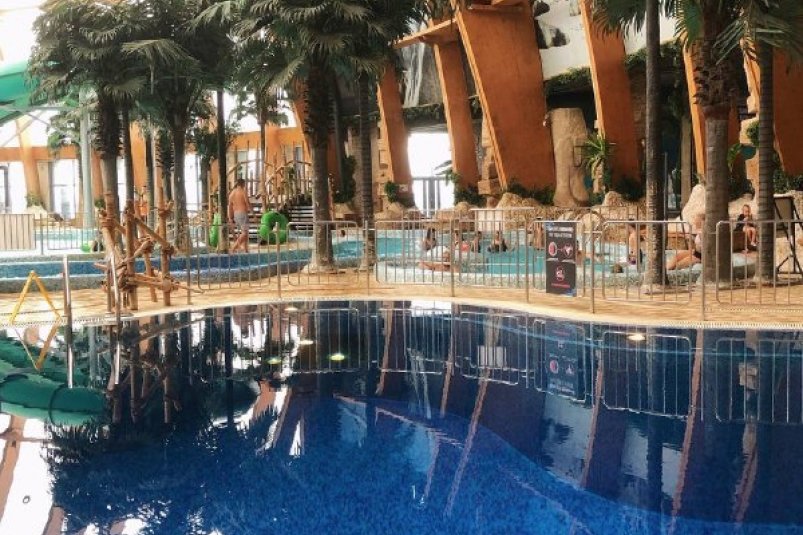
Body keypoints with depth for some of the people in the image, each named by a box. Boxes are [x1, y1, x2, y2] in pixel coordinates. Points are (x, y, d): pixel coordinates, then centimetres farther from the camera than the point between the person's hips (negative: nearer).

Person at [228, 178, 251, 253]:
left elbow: (230, 206, 10)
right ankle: (234, 247, -22)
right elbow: (248, 203, -6)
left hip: (235, 214, 7)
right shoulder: (243, 192, -7)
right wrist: (249, 209, 16)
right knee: (244, 232, -8)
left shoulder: (232, 193, 11)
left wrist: (230, 218, 13)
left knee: (243, 232, 14)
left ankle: (245, 249, 9)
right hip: (243, 213, -7)